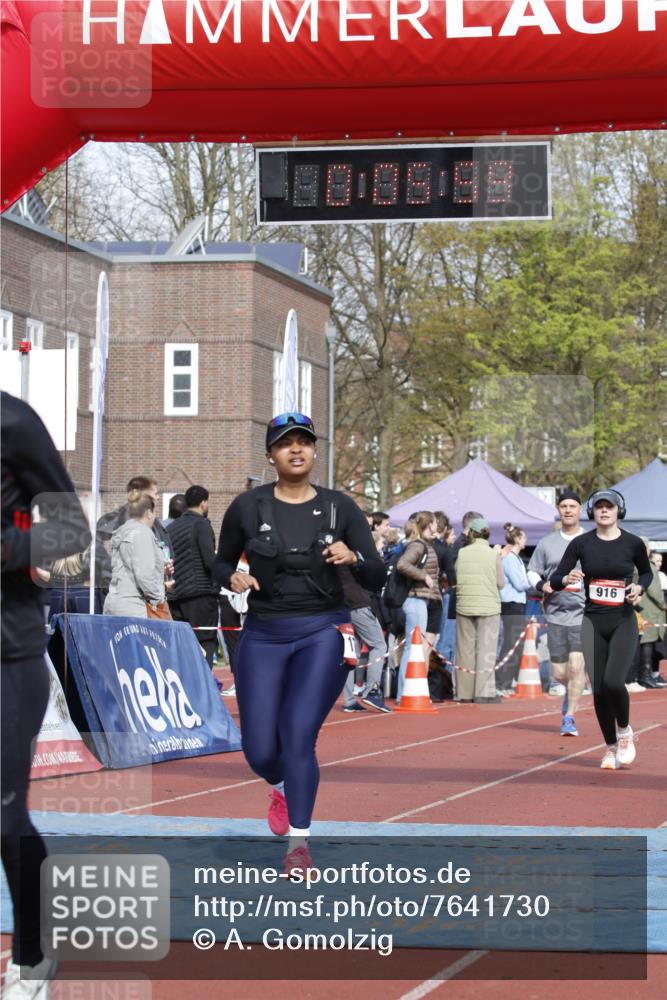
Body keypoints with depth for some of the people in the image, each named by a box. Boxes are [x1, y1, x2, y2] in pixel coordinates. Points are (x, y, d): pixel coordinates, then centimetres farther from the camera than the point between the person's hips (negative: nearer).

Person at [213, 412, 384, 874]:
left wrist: (354, 557, -21)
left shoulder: (339, 507, 0)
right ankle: (283, 789, 38)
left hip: (323, 632, -1)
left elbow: (377, 577, 1)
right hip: (263, 634, 1)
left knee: (298, 735, -17)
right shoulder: (247, 507, -1)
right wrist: (233, 578, -11)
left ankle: (298, 842, -4)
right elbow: (221, 563, 12)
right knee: (260, 751, 1)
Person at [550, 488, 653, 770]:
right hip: (593, 622, 2)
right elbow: (554, 579, -2)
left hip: (623, 622, -2)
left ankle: (624, 730, 9)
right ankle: (611, 747, 19)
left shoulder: (632, 543, -1)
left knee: (613, 681, -20)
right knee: (598, 689, 1)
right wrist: (567, 579, -24)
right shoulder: (581, 544, -1)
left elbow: (646, 572, 16)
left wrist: (639, 588, -5)